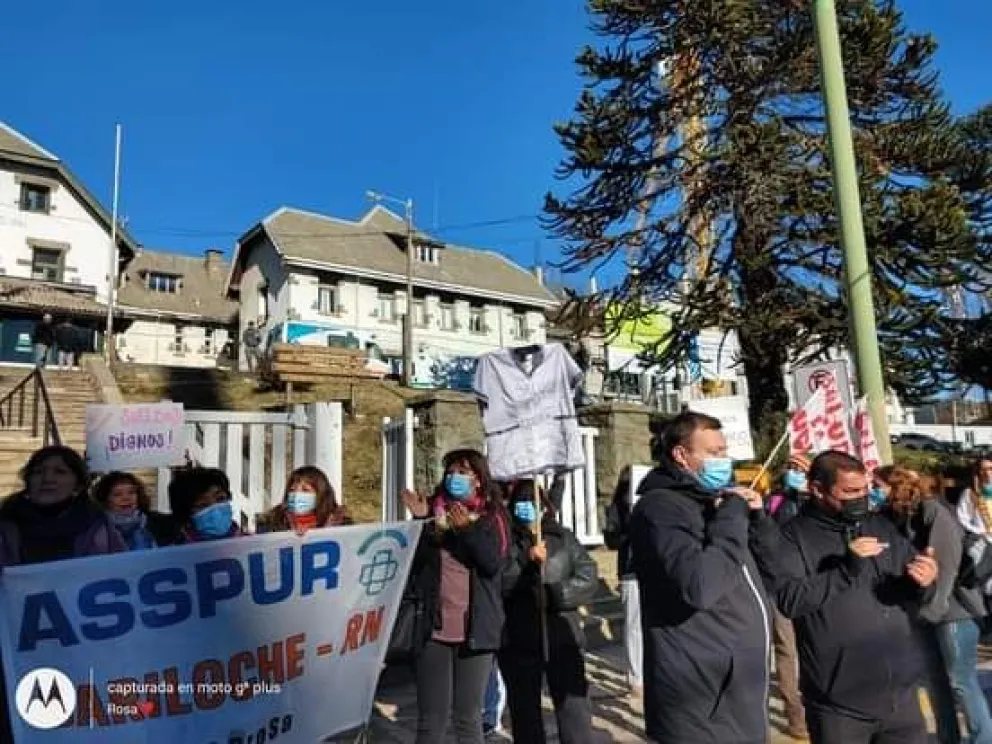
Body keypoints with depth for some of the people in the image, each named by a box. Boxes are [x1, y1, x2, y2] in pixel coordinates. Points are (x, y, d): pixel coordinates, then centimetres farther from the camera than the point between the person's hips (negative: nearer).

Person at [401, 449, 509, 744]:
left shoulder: (492, 516, 3)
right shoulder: (434, 513, 6)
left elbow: (494, 562, -11)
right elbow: (415, 562, 2)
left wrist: (467, 529, -23)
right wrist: (421, 522, -11)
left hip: (475, 630, -1)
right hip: (434, 628, 1)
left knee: (467, 717, 9)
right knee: (431, 720, 4)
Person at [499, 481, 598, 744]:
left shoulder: (563, 538, 5)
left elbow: (588, 578, -1)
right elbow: (498, 585, -12)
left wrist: (554, 594, -13)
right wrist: (527, 563, -23)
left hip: (562, 638, 1)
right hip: (518, 643, 0)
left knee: (575, 707, 4)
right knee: (524, 710, 13)